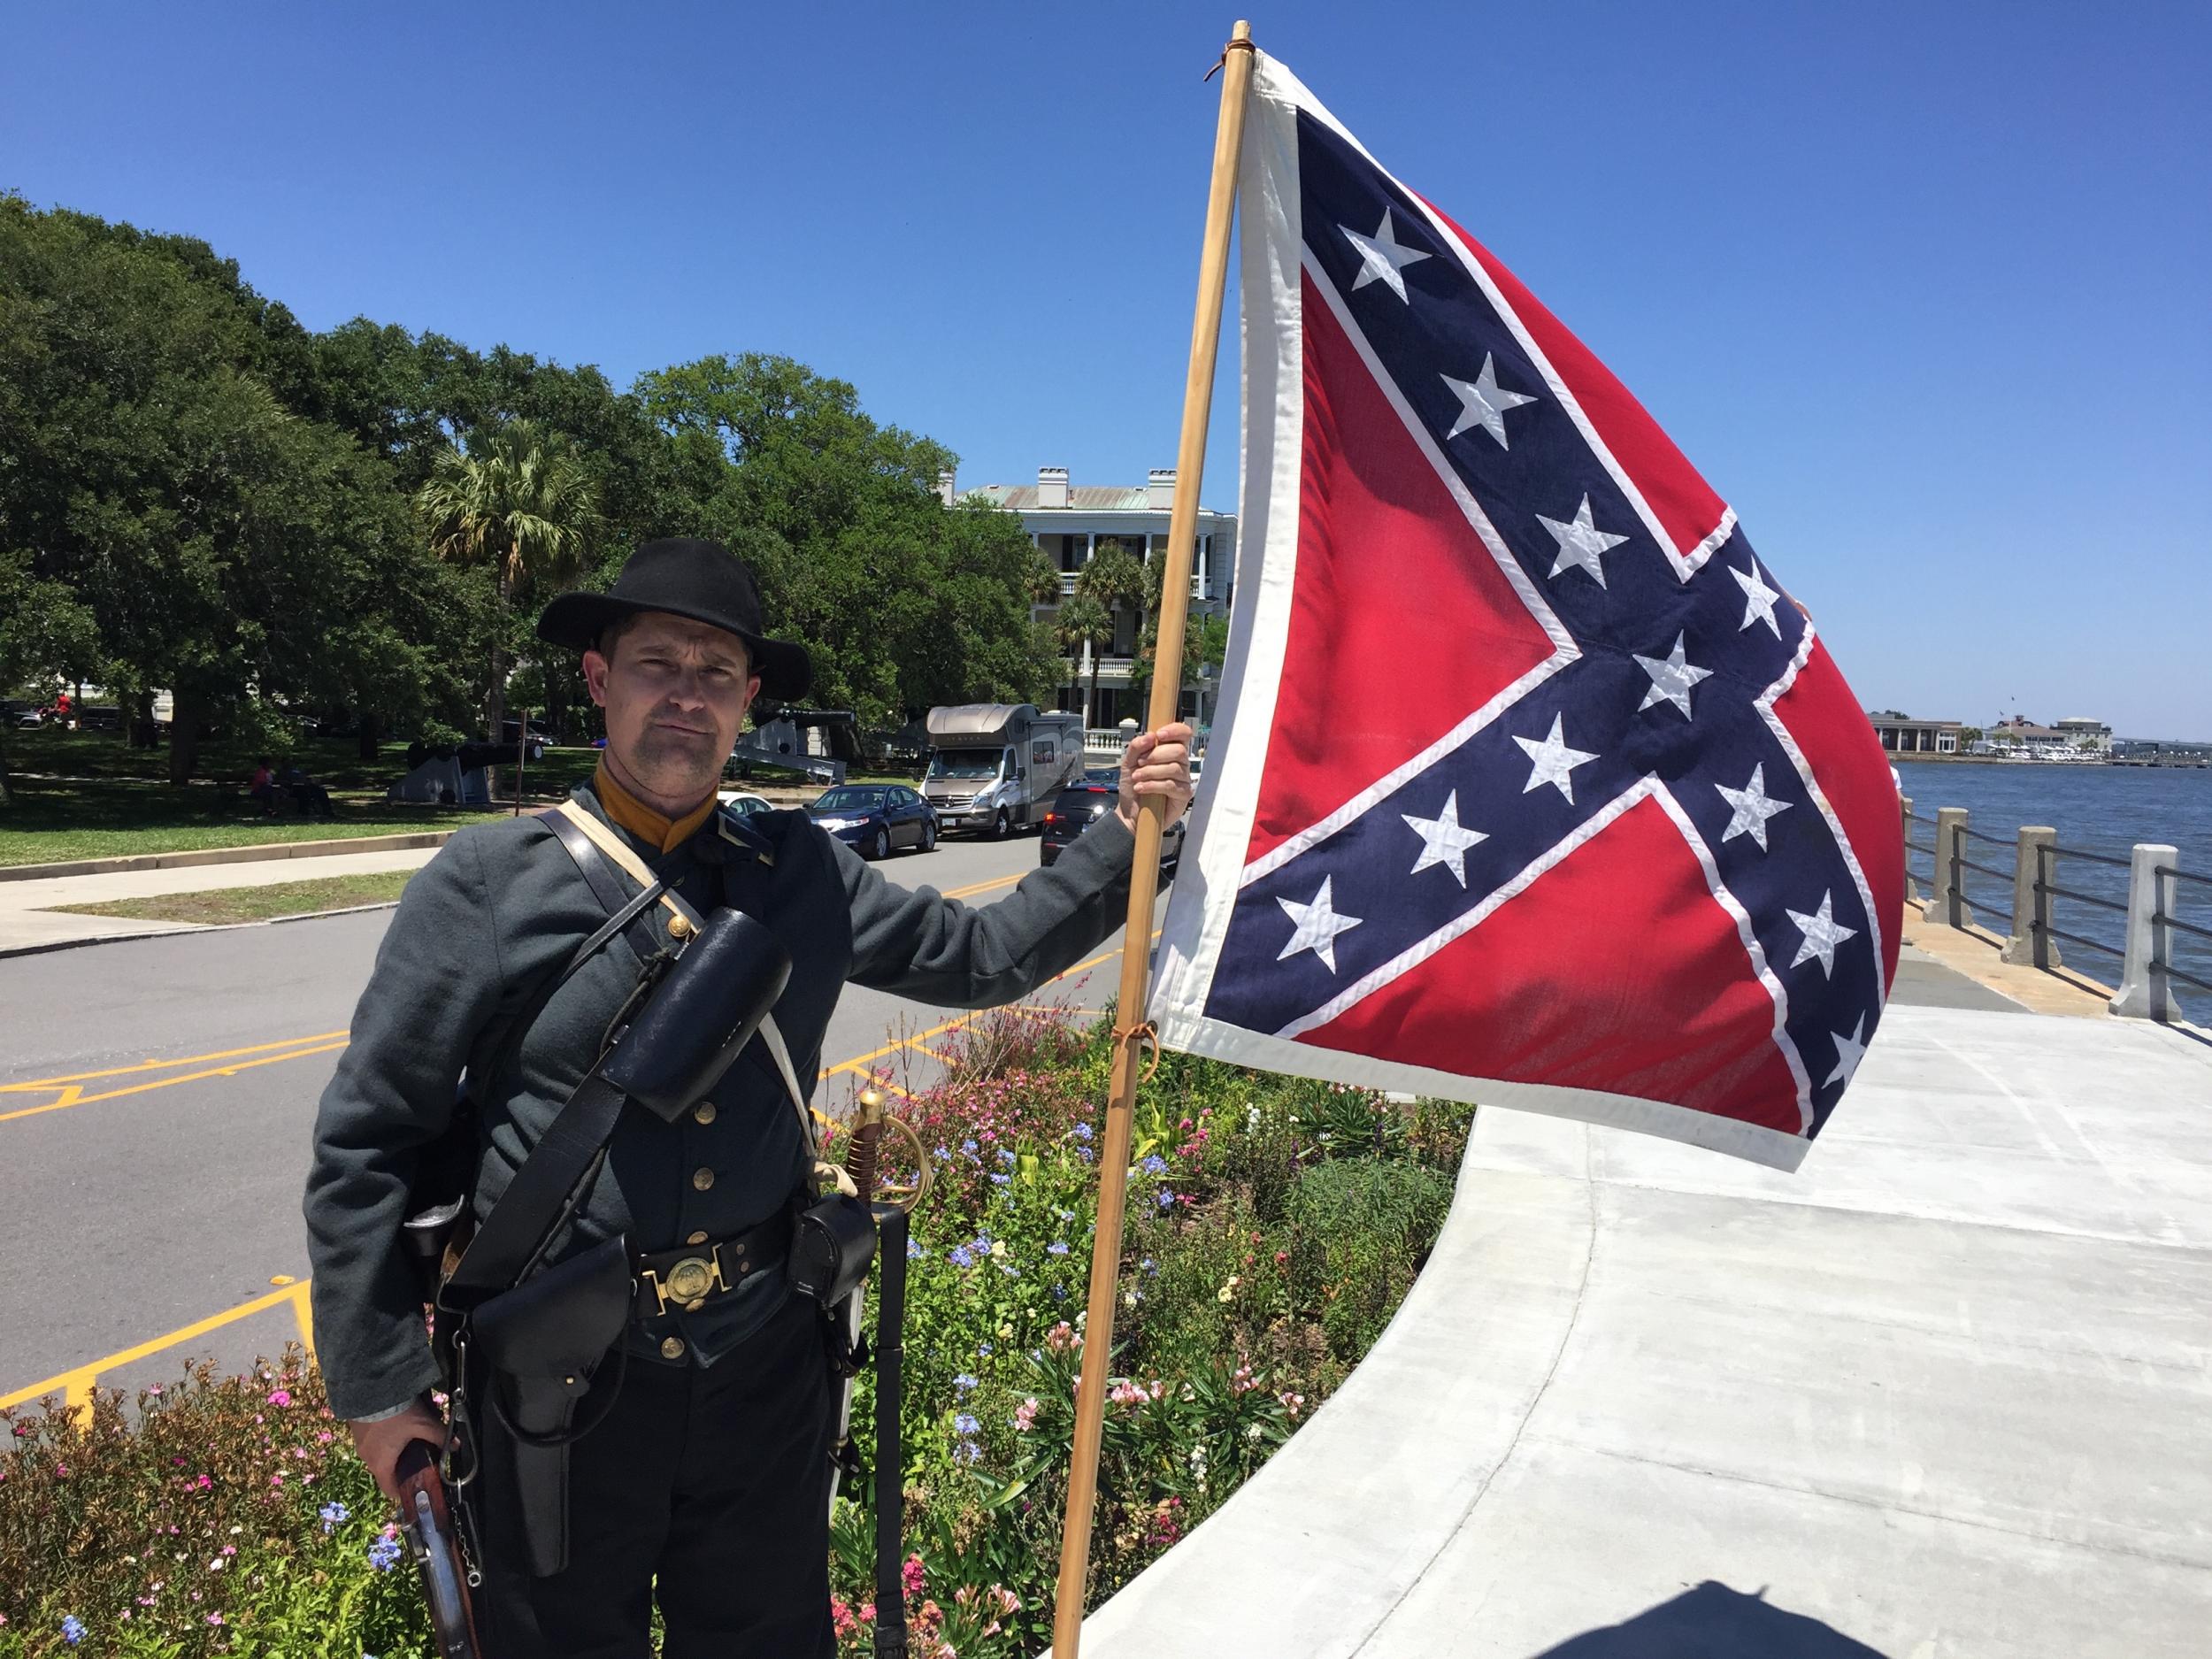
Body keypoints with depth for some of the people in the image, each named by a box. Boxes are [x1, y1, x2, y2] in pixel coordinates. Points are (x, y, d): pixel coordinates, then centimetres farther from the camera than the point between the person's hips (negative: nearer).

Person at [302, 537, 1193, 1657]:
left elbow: (982, 955, 9)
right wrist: (378, 1387, -4)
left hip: (764, 1360, 3)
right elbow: (366, 1144, -5)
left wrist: (1127, 836, 1)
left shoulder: (804, 873, 0)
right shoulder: (488, 880, -9)